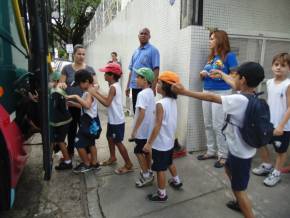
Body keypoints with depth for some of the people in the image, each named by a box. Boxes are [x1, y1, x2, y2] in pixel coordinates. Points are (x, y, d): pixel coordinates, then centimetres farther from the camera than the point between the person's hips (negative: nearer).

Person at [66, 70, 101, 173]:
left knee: (79, 143, -2)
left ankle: (86, 164, 13)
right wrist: (71, 103, 10)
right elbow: (82, 106, 18)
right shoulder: (87, 92, 13)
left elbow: (87, 105, -37)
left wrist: (76, 97, -30)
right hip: (89, 121, 10)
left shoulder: (89, 93, -18)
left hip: (89, 122, -10)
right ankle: (94, 163, 29)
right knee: (90, 143, 17)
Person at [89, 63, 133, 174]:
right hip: (113, 119, 10)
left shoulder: (113, 87, -21)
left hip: (117, 121, -10)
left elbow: (107, 103, -26)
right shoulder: (115, 85, 9)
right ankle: (112, 158, 41)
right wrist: (97, 92, 8)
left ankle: (128, 165, 10)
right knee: (110, 137, 22)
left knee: (117, 142, -1)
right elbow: (108, 99, 13)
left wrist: (95, 94, -21)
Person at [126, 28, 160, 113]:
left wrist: (153, 87, -19)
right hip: (134, 86, 7)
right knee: (136, 110, 13)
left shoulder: (153, 50, -4)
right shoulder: (135, 51, 16)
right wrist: (128, 86, 14)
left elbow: (156, 70, -11)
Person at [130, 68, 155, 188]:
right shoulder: (151, 92, 7)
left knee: (138, 152, 5)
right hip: (149, 129, 9)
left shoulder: (142, 94, -21)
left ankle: (146, 176, 15)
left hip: (142, 130, -9)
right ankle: (148, 172, 34)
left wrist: (134, 130, -20)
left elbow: (142, 113, -27)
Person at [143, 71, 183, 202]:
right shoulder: (173, 101, 1)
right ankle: (176, 181, 50)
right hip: (170, 141, 8)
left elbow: (157, 126, -25)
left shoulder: (160, 104, -25)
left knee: (160, 169, 8)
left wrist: (149, 143, -17)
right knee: (169, 162, 29)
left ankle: (161, 194, 24)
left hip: (160, 143, -8)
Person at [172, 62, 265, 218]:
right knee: (229, 170, 32)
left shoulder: (240, 100, -31)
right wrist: (222, 74, 33)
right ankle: (240, 203, 51)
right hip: (239, 148, 10)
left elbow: (211, 97, -29)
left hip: (241, 153, -10)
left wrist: (184, 92, -22)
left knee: (239, 189, 8)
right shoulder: (251, 95, -4)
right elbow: (234, 84, 15)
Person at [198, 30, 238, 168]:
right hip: (207, 92, 7)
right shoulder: (210, 57, 13)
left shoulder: (229, 56, -6)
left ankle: (223, 155, 12)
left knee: (218, 126, -4)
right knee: (208, 124, 11)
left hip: (221, 93, -7)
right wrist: (203, 74, 0)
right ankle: (211, 151, 26)